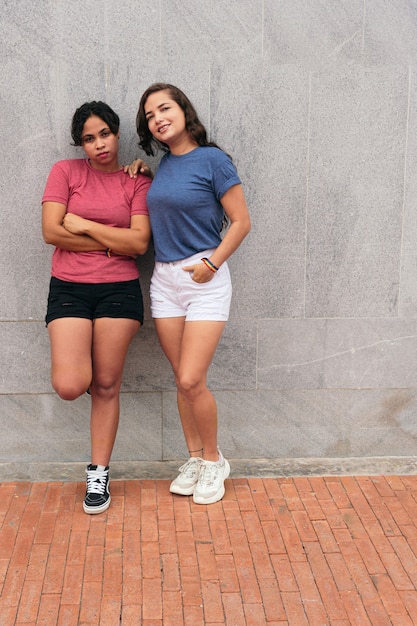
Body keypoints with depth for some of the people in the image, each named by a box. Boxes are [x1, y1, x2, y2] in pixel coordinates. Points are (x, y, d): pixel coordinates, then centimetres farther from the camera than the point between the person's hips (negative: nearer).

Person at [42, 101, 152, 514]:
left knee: (106, 387, 3)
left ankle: (98, 475, 17)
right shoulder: (65, 172, 4)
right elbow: (51, 232, -6)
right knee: (69, 387, -13)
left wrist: (84, 225, -7)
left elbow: (139, 243, -6)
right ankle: (84, 366, 26)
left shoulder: (137, 184, 6)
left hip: (119, 291, 1)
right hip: (68, 290, 0)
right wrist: (113, 243, -5)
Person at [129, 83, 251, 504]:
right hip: (164, 279, 6)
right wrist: (141, 169, 15)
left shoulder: (211, 159, -8)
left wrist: (210, 264, -14)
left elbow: (241, 222, -8)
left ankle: (213, 461, 12)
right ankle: (195, 458, 24)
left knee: (192, 380, -9)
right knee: (182, 381, 9)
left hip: (204, 279, -6)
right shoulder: (164, 162, 10)